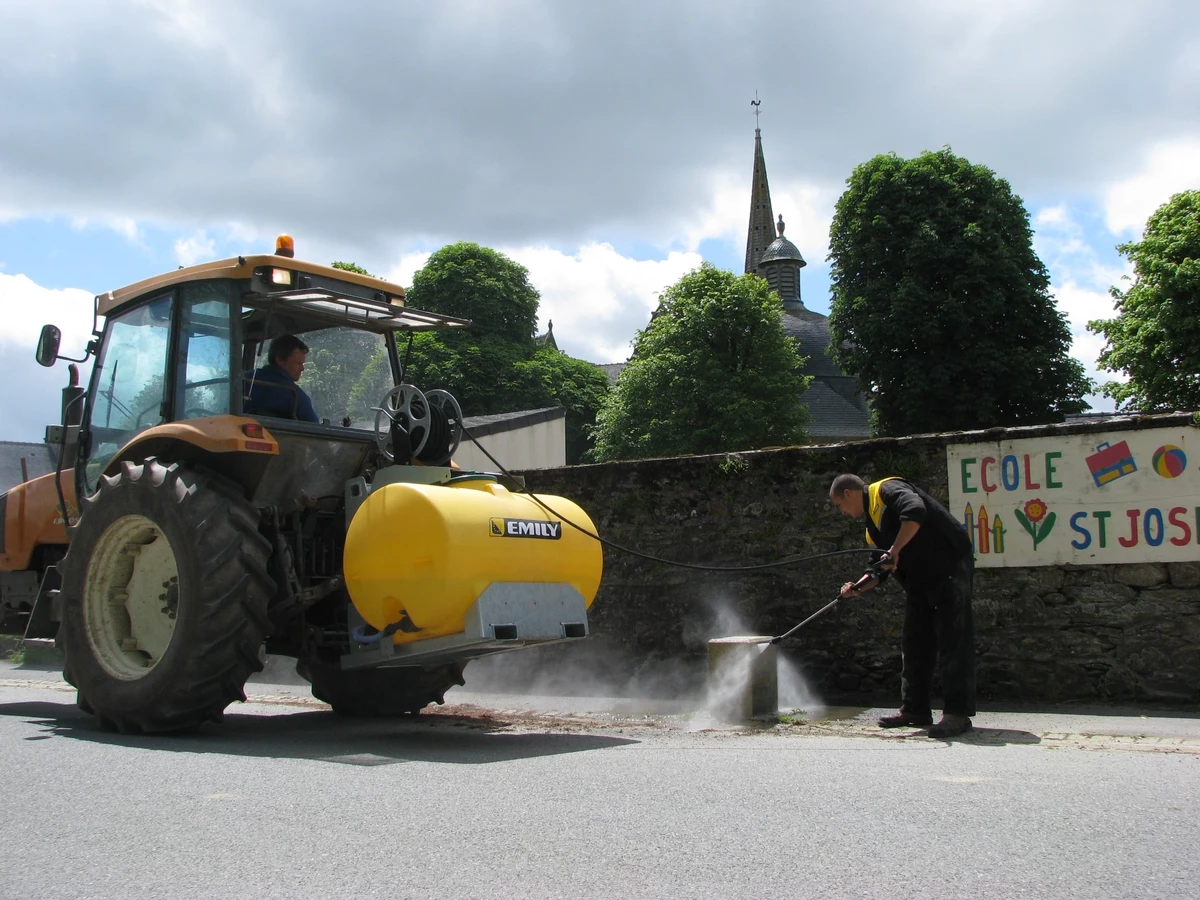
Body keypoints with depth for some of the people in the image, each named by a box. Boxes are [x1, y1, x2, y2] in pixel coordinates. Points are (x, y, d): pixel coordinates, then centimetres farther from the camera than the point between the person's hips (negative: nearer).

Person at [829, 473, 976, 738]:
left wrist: (895, 550, -25)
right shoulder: (872, 525, 19)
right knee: (914, 643, 12)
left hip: (951, 566, -10)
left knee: (953, 641, -8)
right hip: (920, 579, 10)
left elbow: (916, 512, -28)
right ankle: (915, 709, 19)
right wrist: (857, 587, 4)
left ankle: (957, 713, -7)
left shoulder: (887, 490, -8)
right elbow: (882, 569, 19)